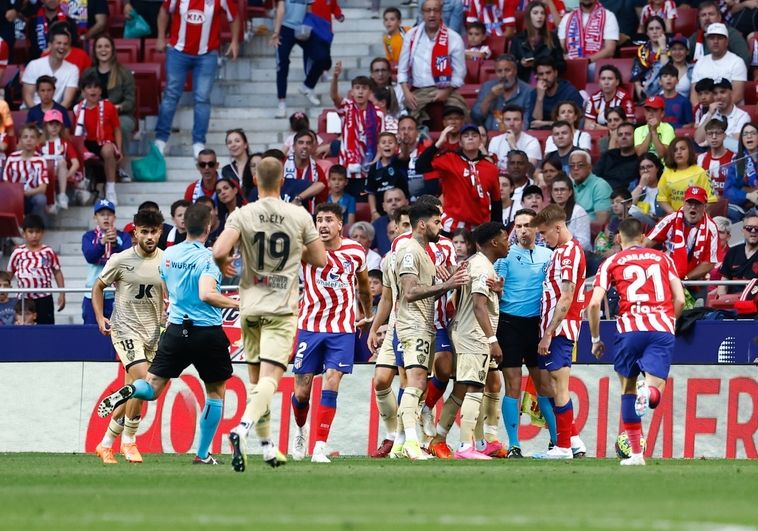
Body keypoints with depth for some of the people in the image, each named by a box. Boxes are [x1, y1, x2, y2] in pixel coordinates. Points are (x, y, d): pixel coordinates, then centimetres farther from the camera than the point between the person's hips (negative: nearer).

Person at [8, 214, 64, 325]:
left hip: (44, 299, -1)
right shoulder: (18, 253, 2)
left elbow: (57, 272, 6)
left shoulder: (48, 252, 0)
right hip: (24, 299, 1)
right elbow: (9, 275, 10)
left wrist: (62, 294, 2)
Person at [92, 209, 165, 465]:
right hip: (125, 328, -4)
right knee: (142, 379, -22)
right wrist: (100, 317, -5)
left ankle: (105, 444, 23)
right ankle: (129, 440, -7)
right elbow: (98, 287, 7)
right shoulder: (120, 260, -6)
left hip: (153, 331, 4)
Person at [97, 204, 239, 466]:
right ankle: (202, 454, 11)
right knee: (216, 392, 14)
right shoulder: (208, 258, -14)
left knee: (152, 388, 8)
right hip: (208, 333, -4)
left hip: (176, 329, 4)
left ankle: (129, 391, -28)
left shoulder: (168, 255, 5)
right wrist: (235, 304, -17)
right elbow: (206, 294, -28)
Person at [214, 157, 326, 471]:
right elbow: (320, 260, 4)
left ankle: (267, 445, 20)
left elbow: (219, 252, -16)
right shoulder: (300, 216, -2)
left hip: (250, 306, 2)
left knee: (257, 379, 16)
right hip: (282, 308, -2)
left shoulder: (242, 215, -4)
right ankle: (242, 428, -34)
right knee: (270, 379, -10)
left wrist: (223, 264, 7)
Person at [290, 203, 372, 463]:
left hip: (342, 328, 0)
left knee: (331, 384, -14)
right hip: (310, 326, 0)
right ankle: (300, 430, 34)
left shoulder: (355, 251, 1)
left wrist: (367, 314, 32)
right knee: (302, 391, 2)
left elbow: (363, 283, 19)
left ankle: (320, 448, -11)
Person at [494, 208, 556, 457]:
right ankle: (513, 446, 0)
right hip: (510, 323, -2)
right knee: (513, 386, -3)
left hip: (536, 324, 2)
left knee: (544, 384, 5)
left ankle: (557, 440, 14)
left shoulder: (547, 255, 8)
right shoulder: (506, 255, 1)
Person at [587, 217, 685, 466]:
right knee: (654, 392, -3)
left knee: (628, 389, 16)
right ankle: (649, 391, -41)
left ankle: (636, 453, 12)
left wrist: (595, 339, 15)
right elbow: (680, 299, 12)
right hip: (662, 328, 1)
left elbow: (594, 303, 4)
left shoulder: (611, 263, 13)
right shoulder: (663, 259, 18)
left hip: (630, 328, -1)